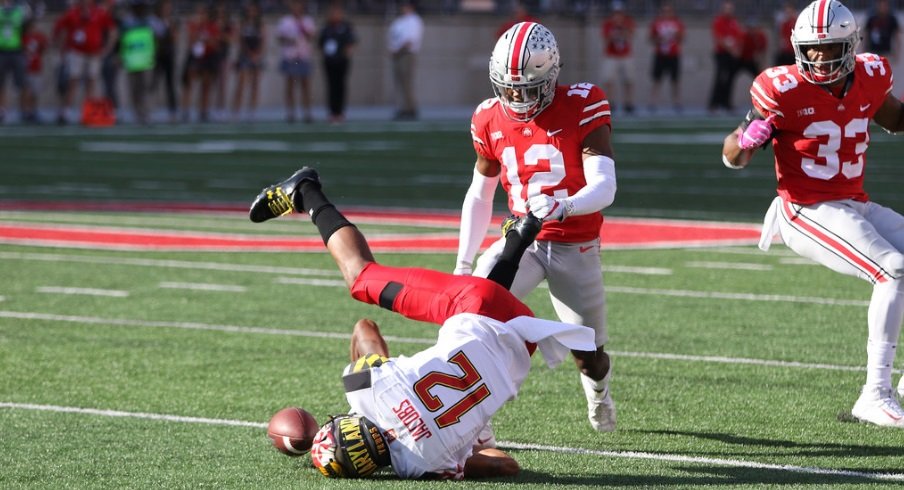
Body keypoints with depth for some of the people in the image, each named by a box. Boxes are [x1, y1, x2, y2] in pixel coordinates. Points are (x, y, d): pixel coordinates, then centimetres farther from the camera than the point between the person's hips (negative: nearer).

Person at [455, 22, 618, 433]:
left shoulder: (581, 108, -17)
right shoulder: (490, 120, -4)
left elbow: (604, 187, -26)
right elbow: (480, 195, 10)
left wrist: (562, 207, -46)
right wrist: (463, 263, 6)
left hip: (576, 248, -2)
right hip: (523, 240, 2)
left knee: (588, 355, 7)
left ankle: (597, 388, 47)